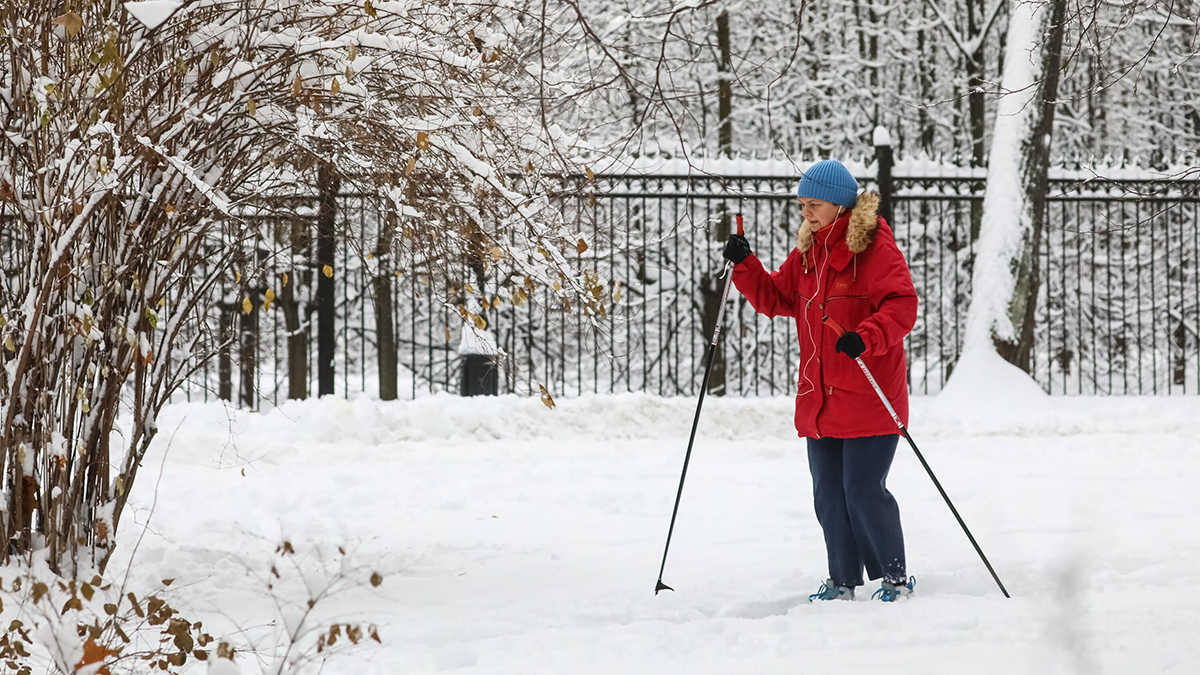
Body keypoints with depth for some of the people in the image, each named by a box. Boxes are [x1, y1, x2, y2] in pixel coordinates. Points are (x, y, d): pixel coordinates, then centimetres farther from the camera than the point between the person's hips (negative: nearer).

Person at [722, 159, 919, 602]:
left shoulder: (874, 246, -9)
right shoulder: (808, 251, 14)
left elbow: (902, 305, -17)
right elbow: (777, 298, 19)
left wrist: (866, 337, -32)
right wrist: (745, 267, 4)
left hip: (868, 399, -7)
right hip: (821, 400, 7)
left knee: (863, 492, -7)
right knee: (829, 496, 9)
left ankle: (894, 577, 7)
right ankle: (843, 582, 19)